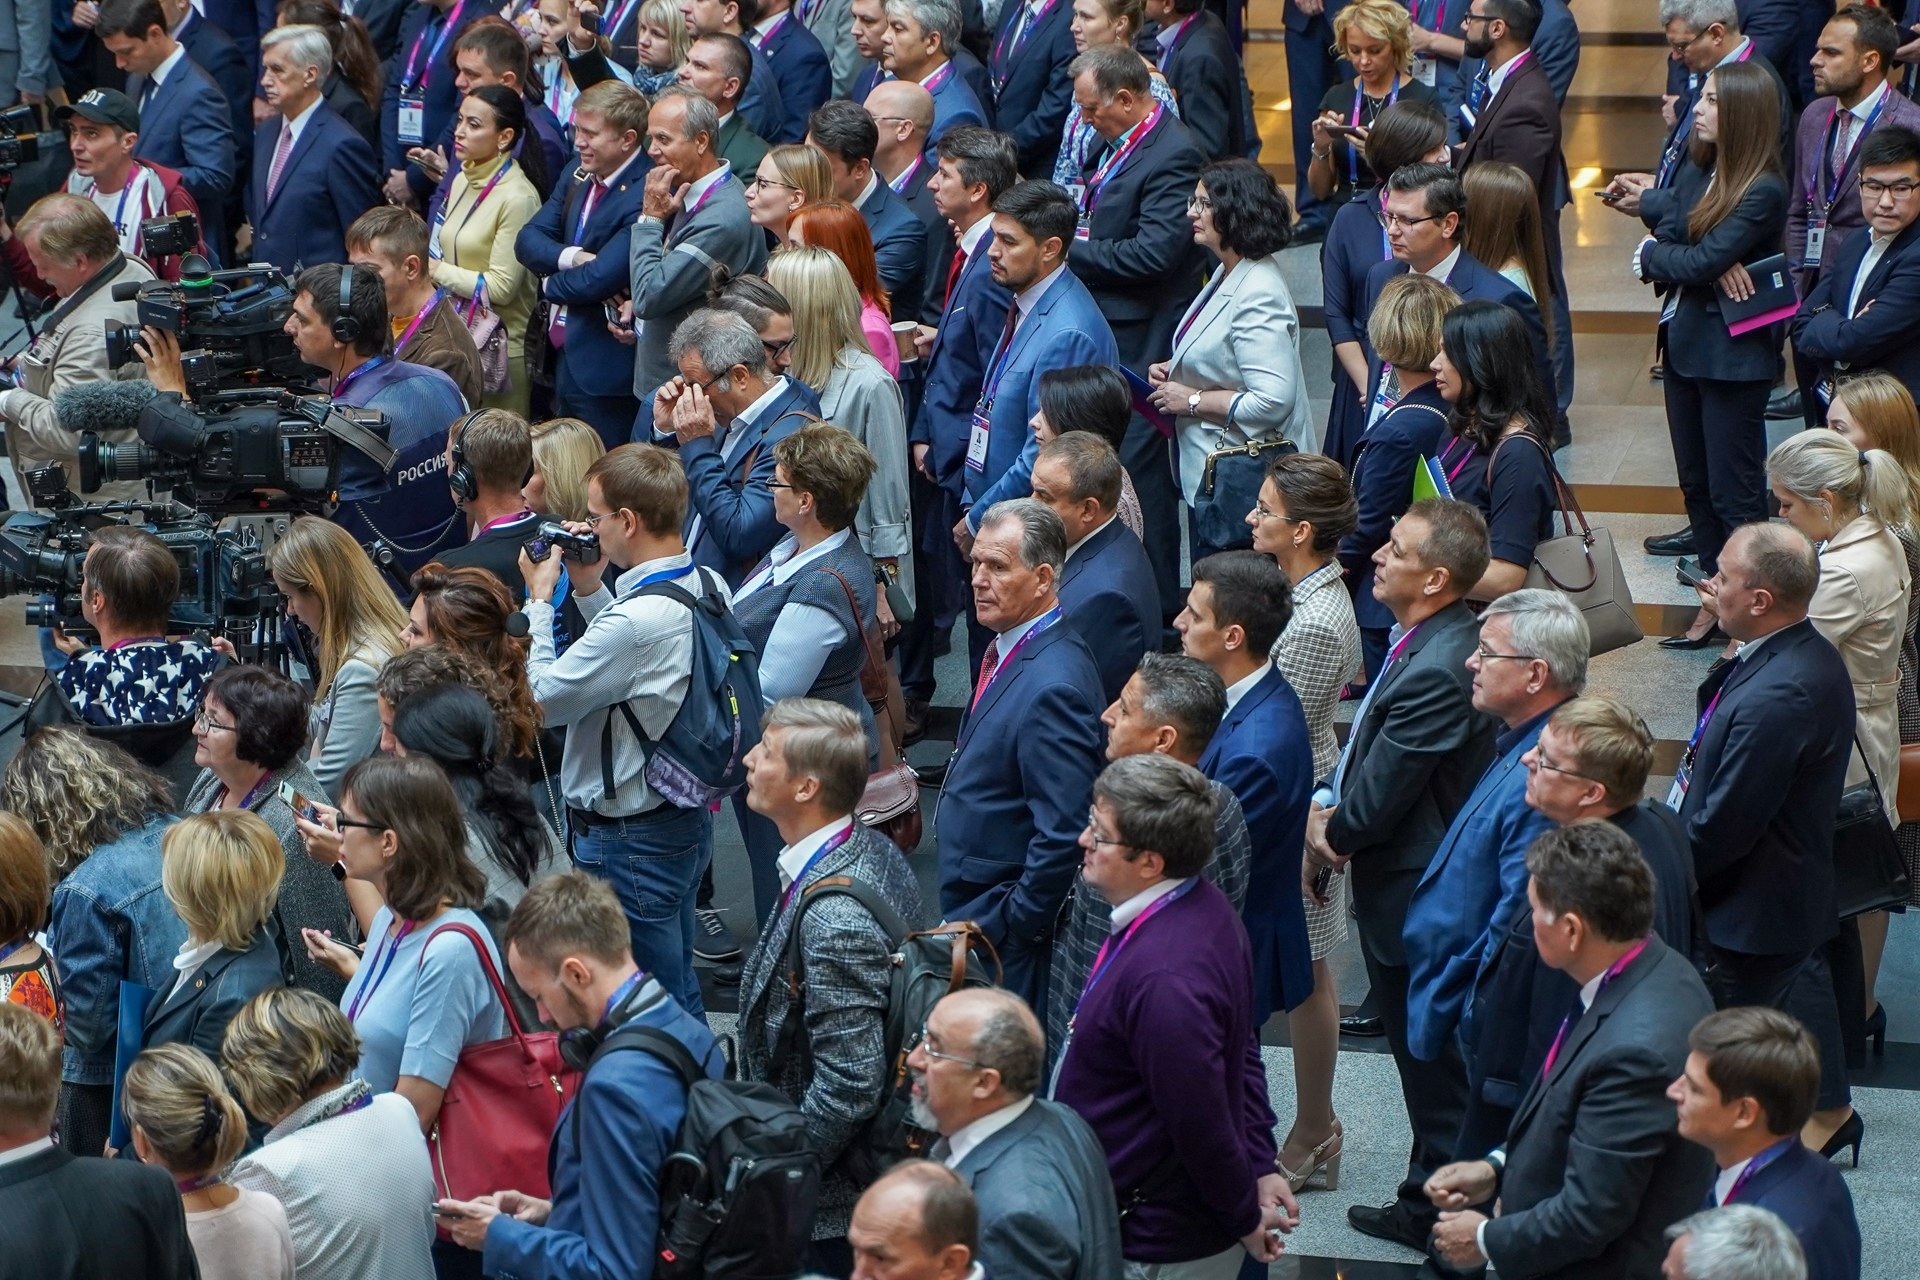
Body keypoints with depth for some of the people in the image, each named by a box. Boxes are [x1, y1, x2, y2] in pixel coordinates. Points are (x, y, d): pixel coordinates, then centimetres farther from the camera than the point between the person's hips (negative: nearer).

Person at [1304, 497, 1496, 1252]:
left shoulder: (1433, 672, -30)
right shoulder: (1435, 642, 2)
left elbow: (1377, 800, -24)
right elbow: (1370, 745, 12)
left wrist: (1333, 828, -4)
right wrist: (1327, 803, -3)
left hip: (1413, 898, -10)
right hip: (1420, 884, 10)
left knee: (1431, 1059, 6)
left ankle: (1436, 1209, 19)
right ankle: (1429, 1198, 33)